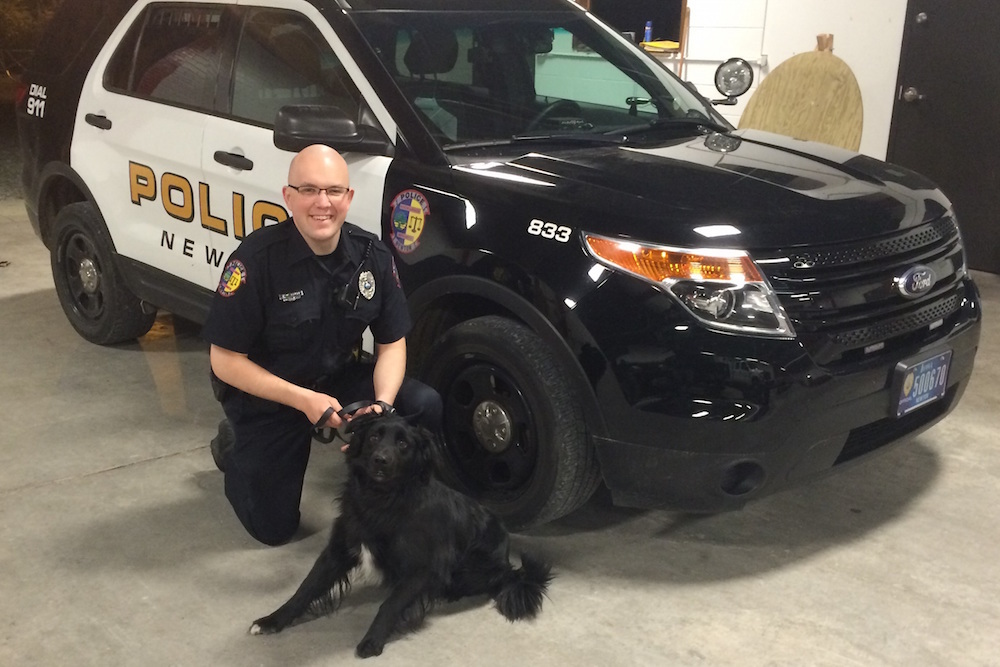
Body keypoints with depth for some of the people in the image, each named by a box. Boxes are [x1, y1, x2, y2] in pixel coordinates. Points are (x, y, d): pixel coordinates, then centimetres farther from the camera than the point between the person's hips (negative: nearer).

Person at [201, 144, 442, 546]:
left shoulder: (372, 256, -12)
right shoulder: (256, 259, -24)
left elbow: (391, 343, -4)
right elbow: (225, 361, -20)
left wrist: (382, 403, -24)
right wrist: (304, 400, -27)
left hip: (339, 379, 4)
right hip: (265, 396, -3)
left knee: (425, 407, -20)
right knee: (273, 528, 1)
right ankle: (233, 444, 29)